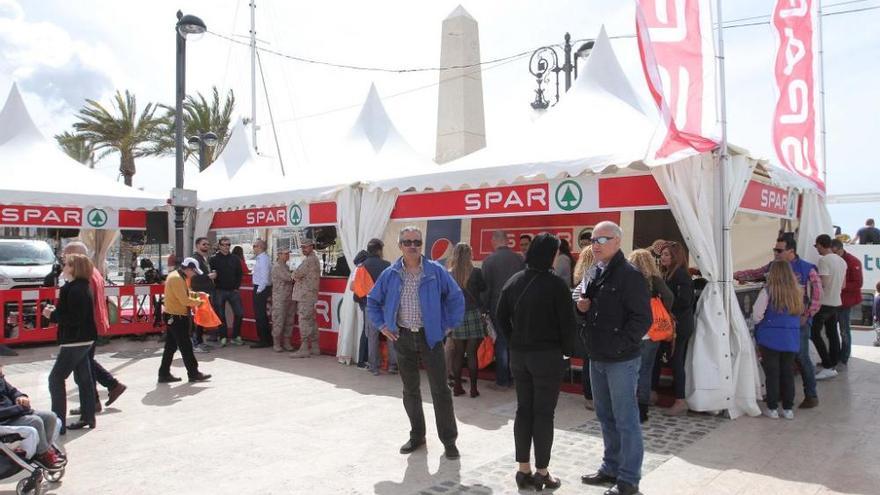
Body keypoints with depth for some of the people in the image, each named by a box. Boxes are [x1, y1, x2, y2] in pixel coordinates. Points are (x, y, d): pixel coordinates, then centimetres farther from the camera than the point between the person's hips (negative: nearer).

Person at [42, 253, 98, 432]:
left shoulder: (74, 289, -19)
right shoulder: (83, 287, 11)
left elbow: (73, 318, -24)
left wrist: (52, 315, -13)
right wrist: (56, 311, 9)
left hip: (74, 341, -10)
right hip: (84, 340, 10)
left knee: (56, 379, -3)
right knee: (84, 379, 14)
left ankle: (58, 422, -1)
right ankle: (88, 418, 21)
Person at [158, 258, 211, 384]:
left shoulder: (177, 276, 12)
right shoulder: (176, 279, -20)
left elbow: (185, 293, 22)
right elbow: (185, 300, -24)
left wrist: (197, 294, 8)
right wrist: (198, 302, -10)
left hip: (174, 318, 10)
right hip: (177, 318, -10)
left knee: (171, 346, 13)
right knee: (186, 346, -2)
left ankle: (164, 374, 19)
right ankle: (193, 374, 6)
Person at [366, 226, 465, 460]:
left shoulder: (436, 271, -5)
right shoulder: (390, 274, 2)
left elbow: (456, 297, 2)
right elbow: (373, 301, 13)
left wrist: (449, 324, -2)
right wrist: (382, 326, 5)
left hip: (430, 337, -2)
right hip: (403, 338, 3)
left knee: (440, 389, -1)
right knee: (410, 390, 12)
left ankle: (449, 440, 9)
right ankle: (417, 436, 26)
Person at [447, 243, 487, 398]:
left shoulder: (449, 274, 0)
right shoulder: (476, 272, -7)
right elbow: (483, 289, 3)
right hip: (473, 314, -2)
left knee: (458, 352, 9)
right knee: (472, 353, 2)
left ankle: (457, 386, 14)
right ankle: (473, 387, 7)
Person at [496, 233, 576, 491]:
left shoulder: (513, 281, 4)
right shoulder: (556, 284, -13)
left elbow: (502, 317, 7)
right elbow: (567, 323, -12)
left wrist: (516, 342, 14)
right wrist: (567, 350, 3)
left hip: (519, 355, 5)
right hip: (547, 355, -5)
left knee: (523, 410, 12)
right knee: (544, 413, 3)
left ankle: (523, 470, 18)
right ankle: (542, 473, 11)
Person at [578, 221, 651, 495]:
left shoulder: (629, 275, -13)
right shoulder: (594, 272, 11)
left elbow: (642, 318, -17)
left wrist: (619, 345, -22)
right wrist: (581, 306, 1)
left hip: (621, 360, -8)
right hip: (597, 358, 8)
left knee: (626, 420, 2)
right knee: (606, 417, 17)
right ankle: (611, 467, 32)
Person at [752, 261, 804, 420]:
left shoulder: (768, 291, -13)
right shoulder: (796, 292, -1)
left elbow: (756, 316, -13)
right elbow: (800, 313, 6)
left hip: (770, 338, -3)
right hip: (791, 339, 3)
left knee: (772, 374, 5)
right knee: (788, 374, 12)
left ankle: (773, 408, 10)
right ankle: (788, 408, 18)